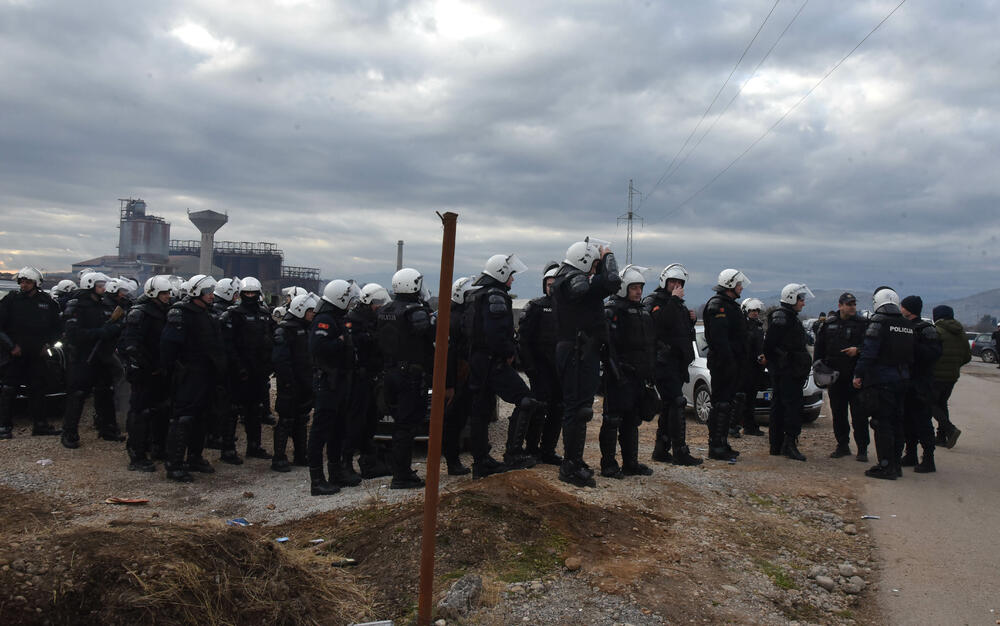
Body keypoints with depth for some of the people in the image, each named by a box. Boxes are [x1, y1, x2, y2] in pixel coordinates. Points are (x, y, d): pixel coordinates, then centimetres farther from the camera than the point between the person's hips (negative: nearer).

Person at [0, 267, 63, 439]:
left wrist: (47, 344, 1)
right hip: (14, 354, -2)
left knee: (38, 389, 7)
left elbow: (57, 328, 14)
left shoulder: (48, 302, 6)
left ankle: (40, 425, 15)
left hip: (37, 354, 3)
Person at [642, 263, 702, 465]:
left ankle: (661, 450, 17)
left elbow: (686, 333, 27)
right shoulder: (652, 301, -5)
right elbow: (661, 322, -24)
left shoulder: (678, 304, 22)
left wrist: (690, 320, 8)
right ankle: (680, 452, -10)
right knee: (677, 403, -13)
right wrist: (674, 300, -19)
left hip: (677, 361, 9)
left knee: (669, 405, 11)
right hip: (663, 361, -9)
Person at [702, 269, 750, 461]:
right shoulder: (717, 305, -13)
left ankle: (722, 443, 23)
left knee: (729, 403, 14)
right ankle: (715, 447, -2)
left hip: (733, 363, 10)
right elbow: (719, 338, -22)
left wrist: (741, 364, 20)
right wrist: (729, 362, -25)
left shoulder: (730, 305, 20)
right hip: (723, 364, -10)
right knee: (721, 404, -7)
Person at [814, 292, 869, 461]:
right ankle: (843, 445, 21)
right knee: (838, 414, 10)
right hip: (835, 377, 4)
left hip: (855, 377, -3)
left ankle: (862, 449, 5)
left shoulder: (862, 324, 0)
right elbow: (819, 348, 14)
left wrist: (858, 350, -21)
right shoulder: (829, 324, 10)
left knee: (859, 415, -3)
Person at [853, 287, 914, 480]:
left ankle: (886, 466, -1)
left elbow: (869, 351, -17)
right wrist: (904, 373, 16)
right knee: (896, 422, 14)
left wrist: (858, 374, -11)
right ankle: (895, 464, 21)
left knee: (882, 423, -2)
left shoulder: (879, 322, -12)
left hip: (881, 379, -7)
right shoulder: (908, 325, 11)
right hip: (902, 379, 7)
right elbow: (911, 355, 12)